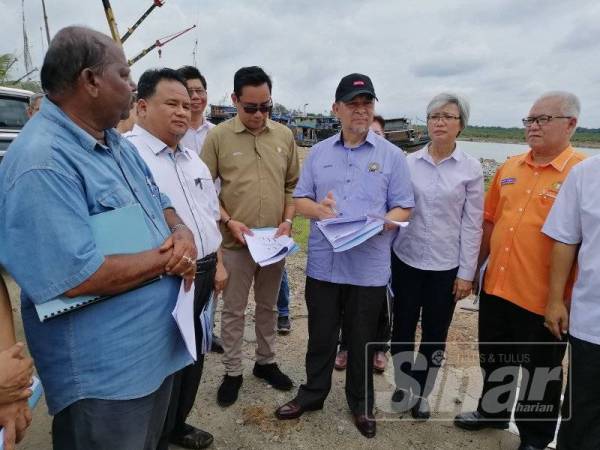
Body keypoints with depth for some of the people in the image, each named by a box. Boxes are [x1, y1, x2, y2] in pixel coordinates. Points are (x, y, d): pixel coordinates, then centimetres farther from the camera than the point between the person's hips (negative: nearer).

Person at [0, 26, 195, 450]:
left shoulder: (117, 142, 7)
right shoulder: (42, 164, -24)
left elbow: (162, 205, 13)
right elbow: (76, 279, -29)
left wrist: (182, 234, -10)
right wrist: (167, 258, -17)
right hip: (102, 374, -9)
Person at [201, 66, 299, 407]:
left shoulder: (284, 135, 3)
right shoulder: (218, 136, -6)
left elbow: (292, 184, 9)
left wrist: (287, 221, -3)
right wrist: (228, 221, -14)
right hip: (235, 242, -3)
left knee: (268, 306, 18)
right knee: (233, 310, 10)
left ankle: (266, 362, 37)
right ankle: (233, 372, 28)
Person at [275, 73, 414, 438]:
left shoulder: (392, 155, 0)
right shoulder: (319, 152, 8)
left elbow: (403, 208, -1)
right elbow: (300, 198, 8)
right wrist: (317, 209, -15)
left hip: (369, 267, -2)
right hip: (323, 263, 2)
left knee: (362, 340, 14)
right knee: (321, 335, 16)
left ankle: (361, 403, 35)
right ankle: (313, 393, 38)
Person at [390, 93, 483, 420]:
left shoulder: (471, 169, -4)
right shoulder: (409, 162, -1)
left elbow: (472, 224, -2)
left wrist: (466, 272, -4)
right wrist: (384, 255, 1)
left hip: (446, 265, -1)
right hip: (406, 259, 1)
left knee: (435, 334, 11)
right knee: (403, 326, 12)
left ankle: (422, 392, 33)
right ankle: (403, 386, 34)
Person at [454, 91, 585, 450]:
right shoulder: (509, 168, 6)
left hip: (542, 298, -5)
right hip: (496, 287, 5)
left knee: (540, 373, 15)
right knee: (494, 360, 22)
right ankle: (492, 411, 47)